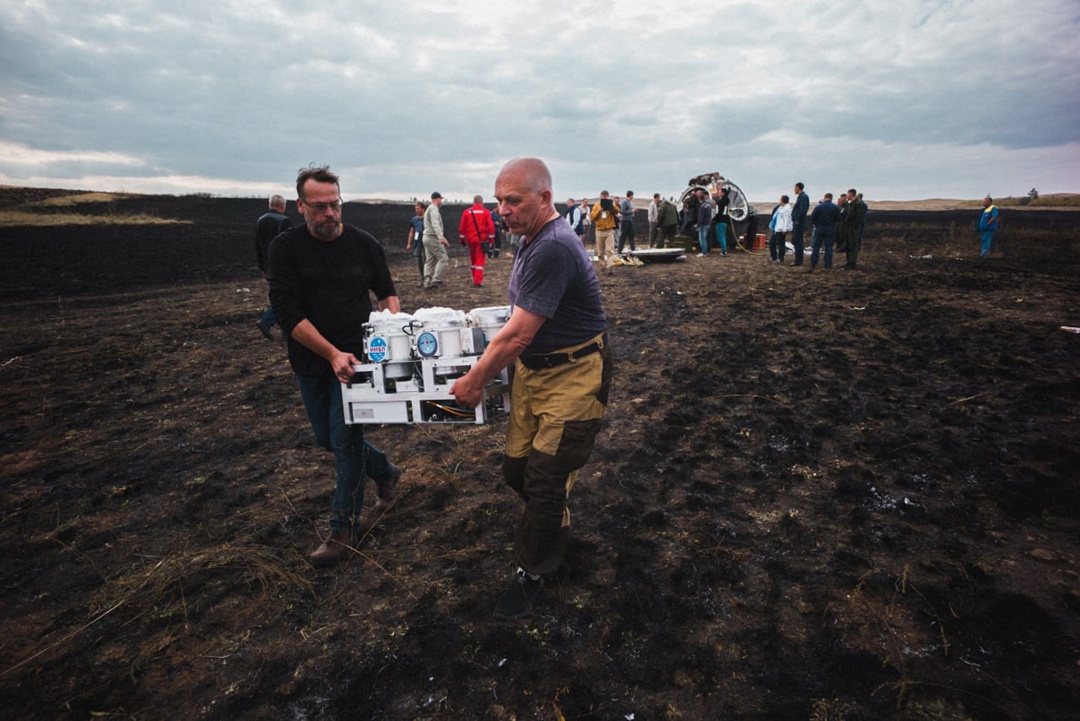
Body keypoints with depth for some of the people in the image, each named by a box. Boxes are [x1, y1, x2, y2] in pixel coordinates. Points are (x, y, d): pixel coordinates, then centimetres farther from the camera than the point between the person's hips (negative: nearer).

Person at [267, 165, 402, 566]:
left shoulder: (364, 244, -4)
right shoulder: (286, 248, -8)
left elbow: (386, 293, 8)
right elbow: (288, 312, -15)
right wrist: (332, 354, -24)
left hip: (356, 357, -2)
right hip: (311, 361, 2)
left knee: (345, 438, -4)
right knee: (327, 438, 14)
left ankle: (342, 530, 11)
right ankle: (385, 472, 39)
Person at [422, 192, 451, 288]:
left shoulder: (428, 209, 21)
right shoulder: (434, 209, -11)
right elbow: (435, 224, -26)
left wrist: (441, 237, 31)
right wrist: (441, 237, -37)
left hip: (427, 237, 10)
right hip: (433, 237, -10)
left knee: (429, 260, 9)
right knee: (442, 258, -6)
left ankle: (427, 282, 5)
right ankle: (436, 280, -10)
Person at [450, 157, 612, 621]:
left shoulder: (554, 249, -25)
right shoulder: (530, 239, 8)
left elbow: (516, 337, -25)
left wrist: (473, 383, -13)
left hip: (573, 377, -9)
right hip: (532, 368, 9)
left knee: (545, 479, -1)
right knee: (516, 468, 12)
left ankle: (531, 573, 22)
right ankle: (555, 526, 42)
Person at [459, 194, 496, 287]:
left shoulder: (466, 212, 2)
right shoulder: (485, 212, -3)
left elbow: (461, 227, 2)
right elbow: (491, 226, -6)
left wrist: (462, 239, 11)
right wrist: (491, 239, 2)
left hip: (470, 240, 3)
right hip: (482, 240, -3)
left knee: (473, 260, 17)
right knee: (480, 260, -1)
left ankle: (476, 279, 26)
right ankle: (478, 281, -10)